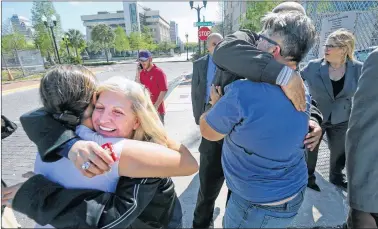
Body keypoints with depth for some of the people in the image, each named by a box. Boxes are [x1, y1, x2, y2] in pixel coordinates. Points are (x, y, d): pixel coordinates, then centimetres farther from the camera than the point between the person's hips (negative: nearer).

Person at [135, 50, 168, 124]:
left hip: (157, 109, -6)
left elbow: (164, 91, -16)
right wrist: (138, 73, -5)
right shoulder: (142, 72, 6)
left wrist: (156, 106, -18)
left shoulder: (159, 72, -12)